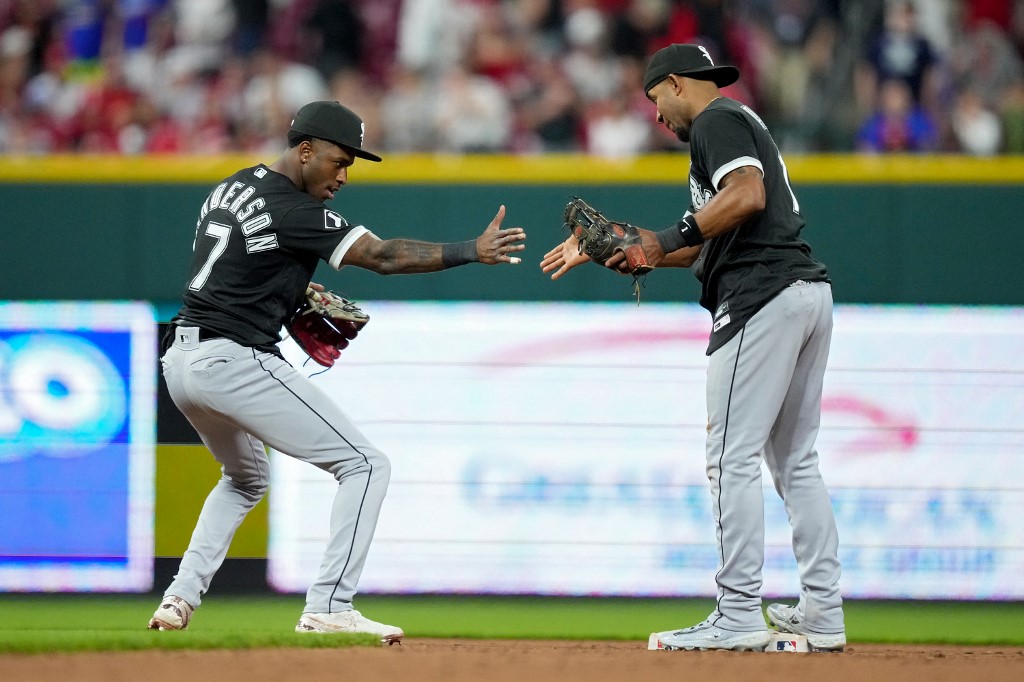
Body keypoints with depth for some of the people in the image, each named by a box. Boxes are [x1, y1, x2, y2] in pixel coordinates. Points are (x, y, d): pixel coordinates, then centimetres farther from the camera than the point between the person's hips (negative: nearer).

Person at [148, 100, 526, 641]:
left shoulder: (230, 188, 15)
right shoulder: (292, 211, -12)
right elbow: (384, 257, -16)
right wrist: (473, 251, -16)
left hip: (180, 360, 9)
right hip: (234, 361, -9)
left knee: (245, 478, 33)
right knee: (365, 465, -4)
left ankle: (181, 597, 19)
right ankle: (328, 606, -12)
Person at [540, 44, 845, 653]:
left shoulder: (716, 120, -2)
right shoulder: (744, 124, 29)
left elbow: (747, 195, -21)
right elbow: (704, 248, 28)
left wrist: (668, 239, -18)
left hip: (763, 295, -10)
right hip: (810, 289, 10)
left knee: (733, 456, -9)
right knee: (796, 459, 13)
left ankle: (740, 615, -12)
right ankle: (823, 613, 12)